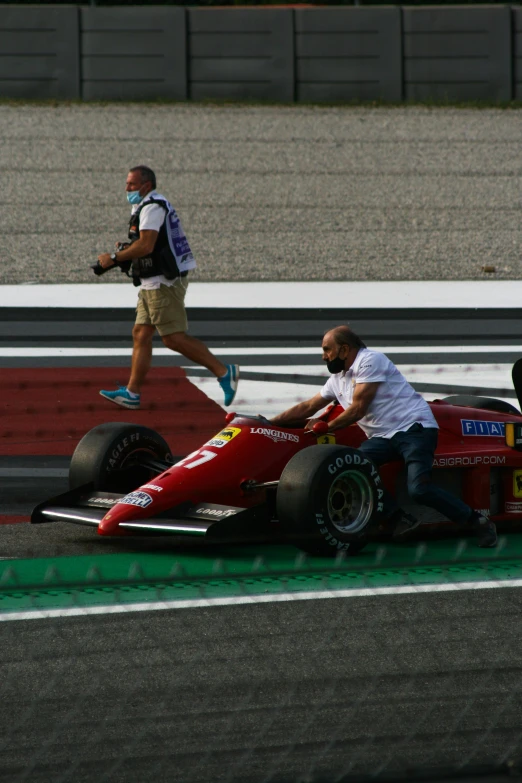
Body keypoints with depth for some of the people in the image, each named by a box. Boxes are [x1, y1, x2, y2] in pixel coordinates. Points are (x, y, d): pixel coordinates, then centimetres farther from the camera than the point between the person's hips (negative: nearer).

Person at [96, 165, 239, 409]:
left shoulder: (152, 207, -14)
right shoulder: (150, 206, 20)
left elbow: (146, 246, -24)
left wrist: (114, 258, -15)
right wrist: (127, 250, 10)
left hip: (163, 283, -11)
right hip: (153, 284, 11)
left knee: (174, 338, -10)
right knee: (141, 334, 8)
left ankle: (224, 372, -7)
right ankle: (132, 393, 8)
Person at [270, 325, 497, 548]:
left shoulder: (370, 361, -7)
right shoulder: (337, 379, 19)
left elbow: (357, 410, -11)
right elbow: (308, 407, 27)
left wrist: (325, 427, 0)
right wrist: (271, 423, 25)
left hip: (414, 427, -8)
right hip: (383, 438, 8)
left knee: (418, 488, -28)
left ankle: (477, 520, -12)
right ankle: (400, 519, -15)